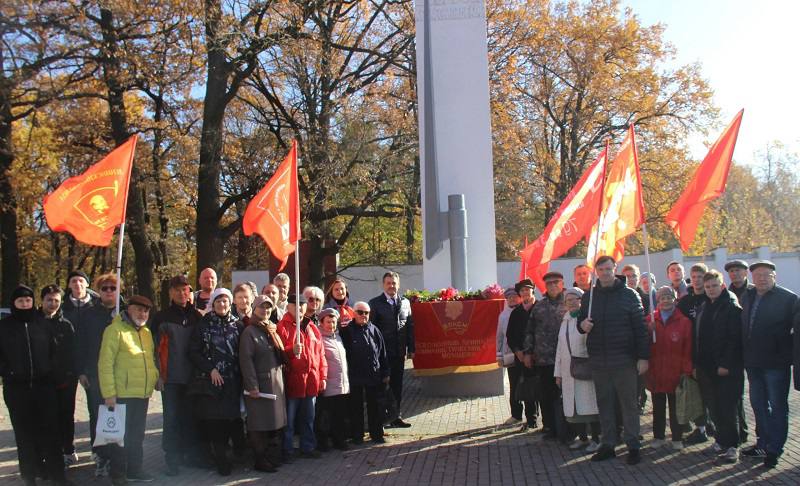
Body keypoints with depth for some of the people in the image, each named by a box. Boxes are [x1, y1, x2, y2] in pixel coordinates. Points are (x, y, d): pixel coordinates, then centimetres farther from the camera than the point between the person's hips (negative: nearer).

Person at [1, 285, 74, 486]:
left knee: (49, 431, 1)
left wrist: (50, 371, 3)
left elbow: (54, 350, 10)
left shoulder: (43, 324, 5)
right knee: (24, 433, 5)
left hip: (44, 386, 1)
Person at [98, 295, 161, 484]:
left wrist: (156, 378, 8)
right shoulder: (115, 329, -10)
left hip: (143, 394, 7)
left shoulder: (146, 332, 13)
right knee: (120, 435, 5)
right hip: (122, 395, -7)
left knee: (137, 434, 17)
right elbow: (105, 363, -15)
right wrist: (109, 393, -18)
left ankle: (134, 469, 29)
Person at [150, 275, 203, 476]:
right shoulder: (161, 317, 1)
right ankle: (172, 459, 8)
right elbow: (153, 347, -1)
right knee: (172, 419, -1)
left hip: (192, 377, 2)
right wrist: (158, 373, -7)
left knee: (191, 418, 8)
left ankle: (192, 455, 20)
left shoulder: (197, 316, 9)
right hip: (171, 377, -2)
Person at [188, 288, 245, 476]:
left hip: (232, 380, 1)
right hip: (210, 380, -1)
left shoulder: (238, 325, 8)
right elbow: (193, 352, 1)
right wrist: (210, 369, -8)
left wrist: (241, 372, -3)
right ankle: (221, 458, 9)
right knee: (214, 420, -2)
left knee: (232, 417, -5)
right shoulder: (203, 325, 4)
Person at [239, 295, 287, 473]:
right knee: (260, 425, -1)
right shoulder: (249, 332, -6)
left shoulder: (273, 330, 16)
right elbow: (246, 360, -14)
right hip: (259, 384, -7)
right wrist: (252, 386, -19)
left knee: (276, 423, 9)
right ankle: (261, 462, 8)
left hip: (276, 383, 7)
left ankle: (274, 458, 18)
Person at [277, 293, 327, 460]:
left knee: (308, 418, 16)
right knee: (289, 419, 4)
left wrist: (323, 376, 9)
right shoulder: (282, 327, -6)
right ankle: (287, 450, 15)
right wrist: (291, 351, -30)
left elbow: (320, 353, 12)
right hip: (292, 380, -5)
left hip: (311, 381, 5)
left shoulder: (312, 328, 11)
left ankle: (308, 447, 28)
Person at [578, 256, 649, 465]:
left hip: (624, 359, -4)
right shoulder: (589, 296, 9)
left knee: (629, 403, 3)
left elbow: (640, 327, -4)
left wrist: (643, 357, -9)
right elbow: (581, 321, 19)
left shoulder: (629, 295, -2)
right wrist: (582, 325, -6)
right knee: (604, 403, 10)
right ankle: (608, 445, 19)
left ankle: (633, 446, 11)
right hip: (598, 360, 4)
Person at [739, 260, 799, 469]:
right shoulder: (746, 297, 8)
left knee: (777, 407, 5)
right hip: (753, 362, 6)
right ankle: (763, 443, 29)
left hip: (776, 363, -6)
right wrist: (745, 354, 8)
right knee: (758, 404, 16)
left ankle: (774, 449, 13)